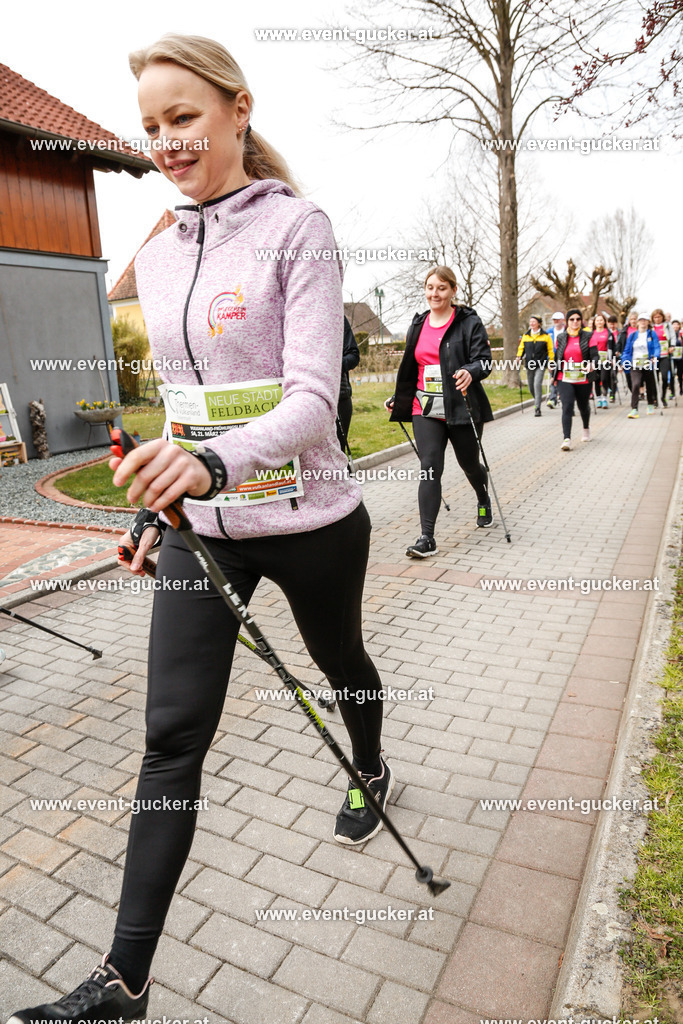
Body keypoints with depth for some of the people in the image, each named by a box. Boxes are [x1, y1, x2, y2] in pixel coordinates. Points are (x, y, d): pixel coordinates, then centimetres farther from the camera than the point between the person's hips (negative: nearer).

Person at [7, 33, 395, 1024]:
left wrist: (214, 463, -39)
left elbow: (313, 401, -22)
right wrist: (163, 502, 14)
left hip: (307, 518, -4)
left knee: (341, 662, 23)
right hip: (202, 527, 4)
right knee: (172, 735, 2)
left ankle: (372, 772, 57)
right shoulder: (155, 257, 9)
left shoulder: (298, 226, -9)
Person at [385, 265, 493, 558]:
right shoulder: (418, 324, 13)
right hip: (425, 409, 3)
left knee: (469, 464, 14)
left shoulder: (469, 322, -2)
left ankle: (484, 501, 49)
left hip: (461, 409, -3)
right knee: (429, 468, -9)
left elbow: (484, 360, -10)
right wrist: (398, 400, 23)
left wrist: (470, 372, -31)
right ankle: (427, 538, -12)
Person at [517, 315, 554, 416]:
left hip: (540, 365, -4)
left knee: (537, 384, -19)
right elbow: (521, 347, 14)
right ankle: (538, 399, 40)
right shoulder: (526, 336, 11)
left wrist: (551, 362, 1)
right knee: (531, 386, 10)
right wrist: (519, 356, -5)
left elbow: (550, 350, 5)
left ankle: (537, 408, -16)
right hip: (529, 365, 4)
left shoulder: (546, 336, 2)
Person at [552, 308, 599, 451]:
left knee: (584, 407, 17)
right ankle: (566, 439, -21)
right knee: (567, 407, -16)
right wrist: (555, 376, 19)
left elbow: (595, 356, -7)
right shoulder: (561, 338, 6)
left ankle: (586, 429, 47)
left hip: (583, 380, 0)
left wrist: (592, 365, -29)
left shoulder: (588, 336, 0)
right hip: (564, 380, 0)